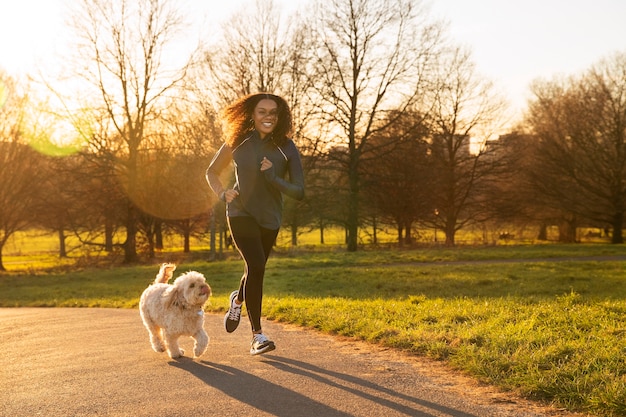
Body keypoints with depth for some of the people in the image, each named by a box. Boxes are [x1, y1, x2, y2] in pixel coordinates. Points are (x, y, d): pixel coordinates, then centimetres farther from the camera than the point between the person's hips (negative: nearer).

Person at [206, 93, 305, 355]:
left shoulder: (286, 149, -7)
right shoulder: (238, 142, -6)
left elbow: (299, 191, -11)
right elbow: (212, 172, 9)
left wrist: (273, 178, -27)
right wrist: (222, 194, -10)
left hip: (270, 218, 3)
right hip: (241, 213, -3)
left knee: (255, 270, 18)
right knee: (256, 265, -21)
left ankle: (237, 300, 54)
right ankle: (257, 336, -14)